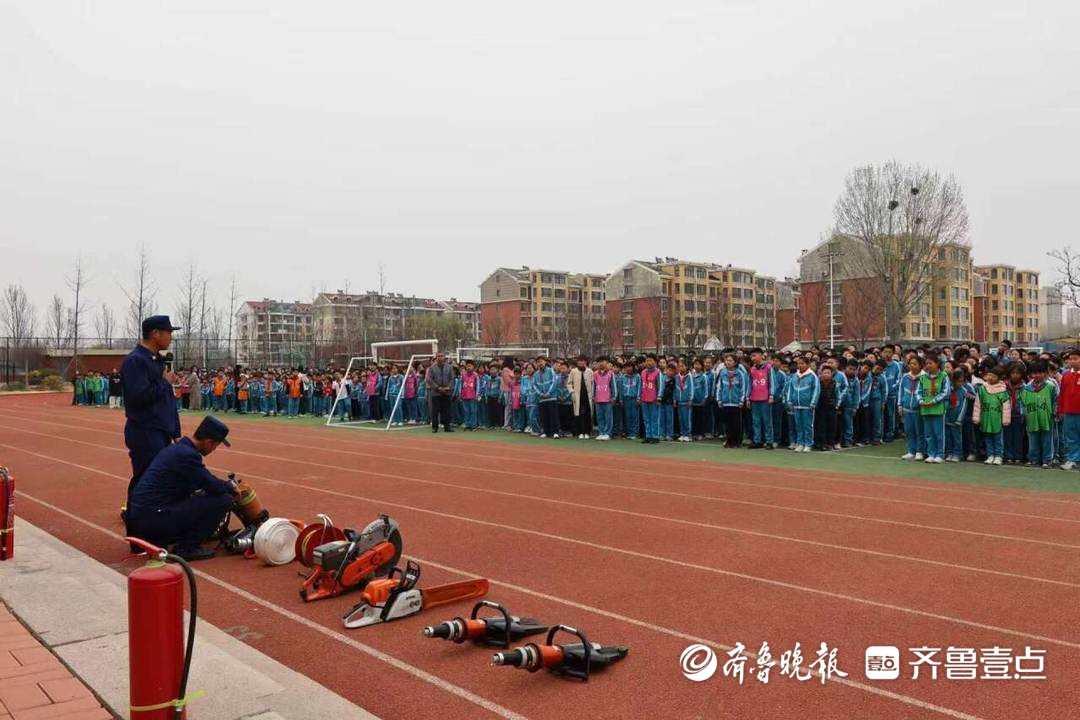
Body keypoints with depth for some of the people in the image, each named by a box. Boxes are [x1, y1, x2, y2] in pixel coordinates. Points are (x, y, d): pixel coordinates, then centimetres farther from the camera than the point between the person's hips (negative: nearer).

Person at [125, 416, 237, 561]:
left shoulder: (176, 448, 14)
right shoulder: (187, 454, -16)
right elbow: (214, 487, -16)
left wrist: (226, 485, 16)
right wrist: (231, 487, 5)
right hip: (154, 518, -10)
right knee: (223, 499, -11)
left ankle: (157, 541, 19)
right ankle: (187, 548, -3)